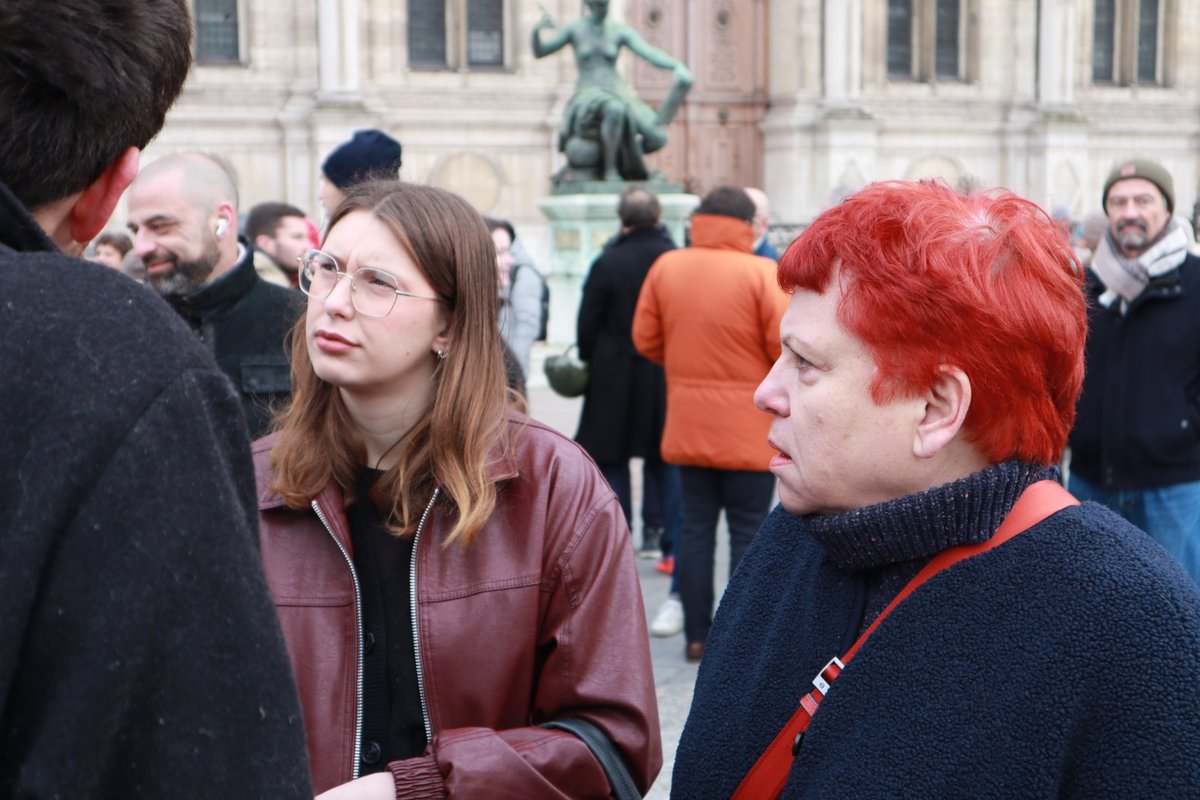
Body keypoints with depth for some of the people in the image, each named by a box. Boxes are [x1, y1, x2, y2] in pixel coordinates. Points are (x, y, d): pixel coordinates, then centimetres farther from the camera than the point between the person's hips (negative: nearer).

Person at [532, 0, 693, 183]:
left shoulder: (620, 31, 4)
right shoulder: (574, 29, 1)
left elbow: (651, 54, -7)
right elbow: (538, 52, -2)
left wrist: (678, 66, -25)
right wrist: (536, 30, -24)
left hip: (619, 96, 3)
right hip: (588, 99, -3)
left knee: (658, 140, -19)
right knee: (616, 110, -42)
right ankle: (610, 169, -25)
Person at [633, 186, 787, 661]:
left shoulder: (665, 267, 1)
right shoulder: (761, 272, -13)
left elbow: (646, 339, 6)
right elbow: (786, 345, -13)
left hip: (687, 422, 4)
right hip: (749, 426, -4)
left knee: (695, 524, 11)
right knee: (748, 529, 4)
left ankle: (696, 634, 16)